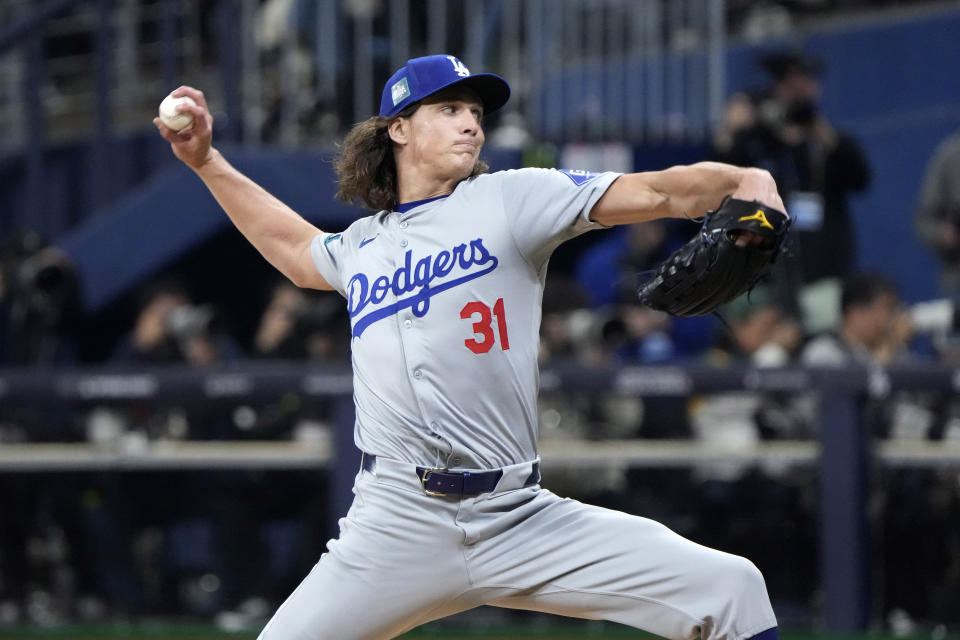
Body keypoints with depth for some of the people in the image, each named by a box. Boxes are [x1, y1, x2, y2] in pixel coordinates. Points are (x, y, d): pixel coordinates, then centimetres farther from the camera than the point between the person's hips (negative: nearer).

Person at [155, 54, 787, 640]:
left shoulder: (509, 199, 5)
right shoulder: (363, 245, 16)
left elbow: (657, 192, -4)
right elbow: (293, 245, 40)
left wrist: (745, 180, -22)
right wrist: (207, 161, 37)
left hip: (522, 521, -2)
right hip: (397, 530, 2)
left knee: (732, 589, -14)